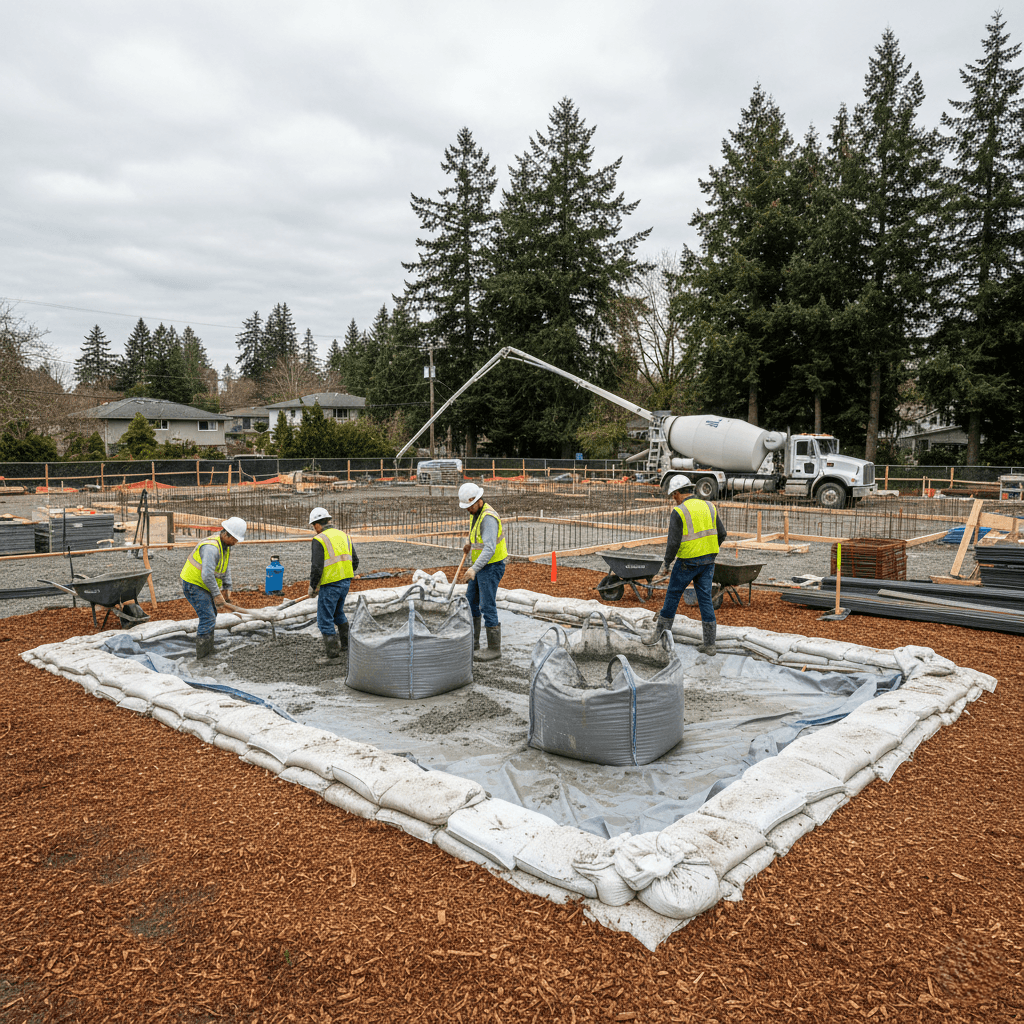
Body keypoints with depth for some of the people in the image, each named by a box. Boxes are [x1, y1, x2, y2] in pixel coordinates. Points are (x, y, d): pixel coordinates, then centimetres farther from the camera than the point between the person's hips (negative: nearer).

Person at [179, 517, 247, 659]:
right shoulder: (211, 548, -30)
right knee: (208, 619, -13)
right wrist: (217, 595, -26)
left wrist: (227, 588, 7)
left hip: (205, 585, 10)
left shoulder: (226, 545, 2)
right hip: (193, 585, -10)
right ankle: (201, 657, -7)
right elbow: (207, 575, -34)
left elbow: (226, 568, 12)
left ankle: (209, 653, 30)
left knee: (211, 616, 17)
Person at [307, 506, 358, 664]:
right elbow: (355, 561, 11)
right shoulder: (343, 535, 8)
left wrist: (312, 587, -6)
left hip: (330, 585, -8)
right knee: (338, 612, 27)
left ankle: (332, 653, 6)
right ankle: (345, 642, 39)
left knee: (325, 620, 3)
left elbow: (317, 567, -20)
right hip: (345, 582, 8)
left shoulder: (319, 540, -14)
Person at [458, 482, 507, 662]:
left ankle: (494, 648, 4)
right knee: (470, 602, 14)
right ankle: (472, 643, 24)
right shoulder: (476, 513, 8)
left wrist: (474, 568, -40)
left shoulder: (488, 517, -22)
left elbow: (489, 548, -31)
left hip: (491, 567, -10)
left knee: (487, 606, -6)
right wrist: (470, 543, 13)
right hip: (481, 566, 10)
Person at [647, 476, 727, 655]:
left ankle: (660, 633, 22)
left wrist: (666, 564, -3)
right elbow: (721, 534, 9)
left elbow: (673, 542, -15)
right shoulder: (709, 507, 6)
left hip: (687, 561, -5)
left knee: (673, 595, 10)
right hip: (708, 561, 5)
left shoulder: (679, 512, -13)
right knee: (705, 599, 8)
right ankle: (709, 644, 9)